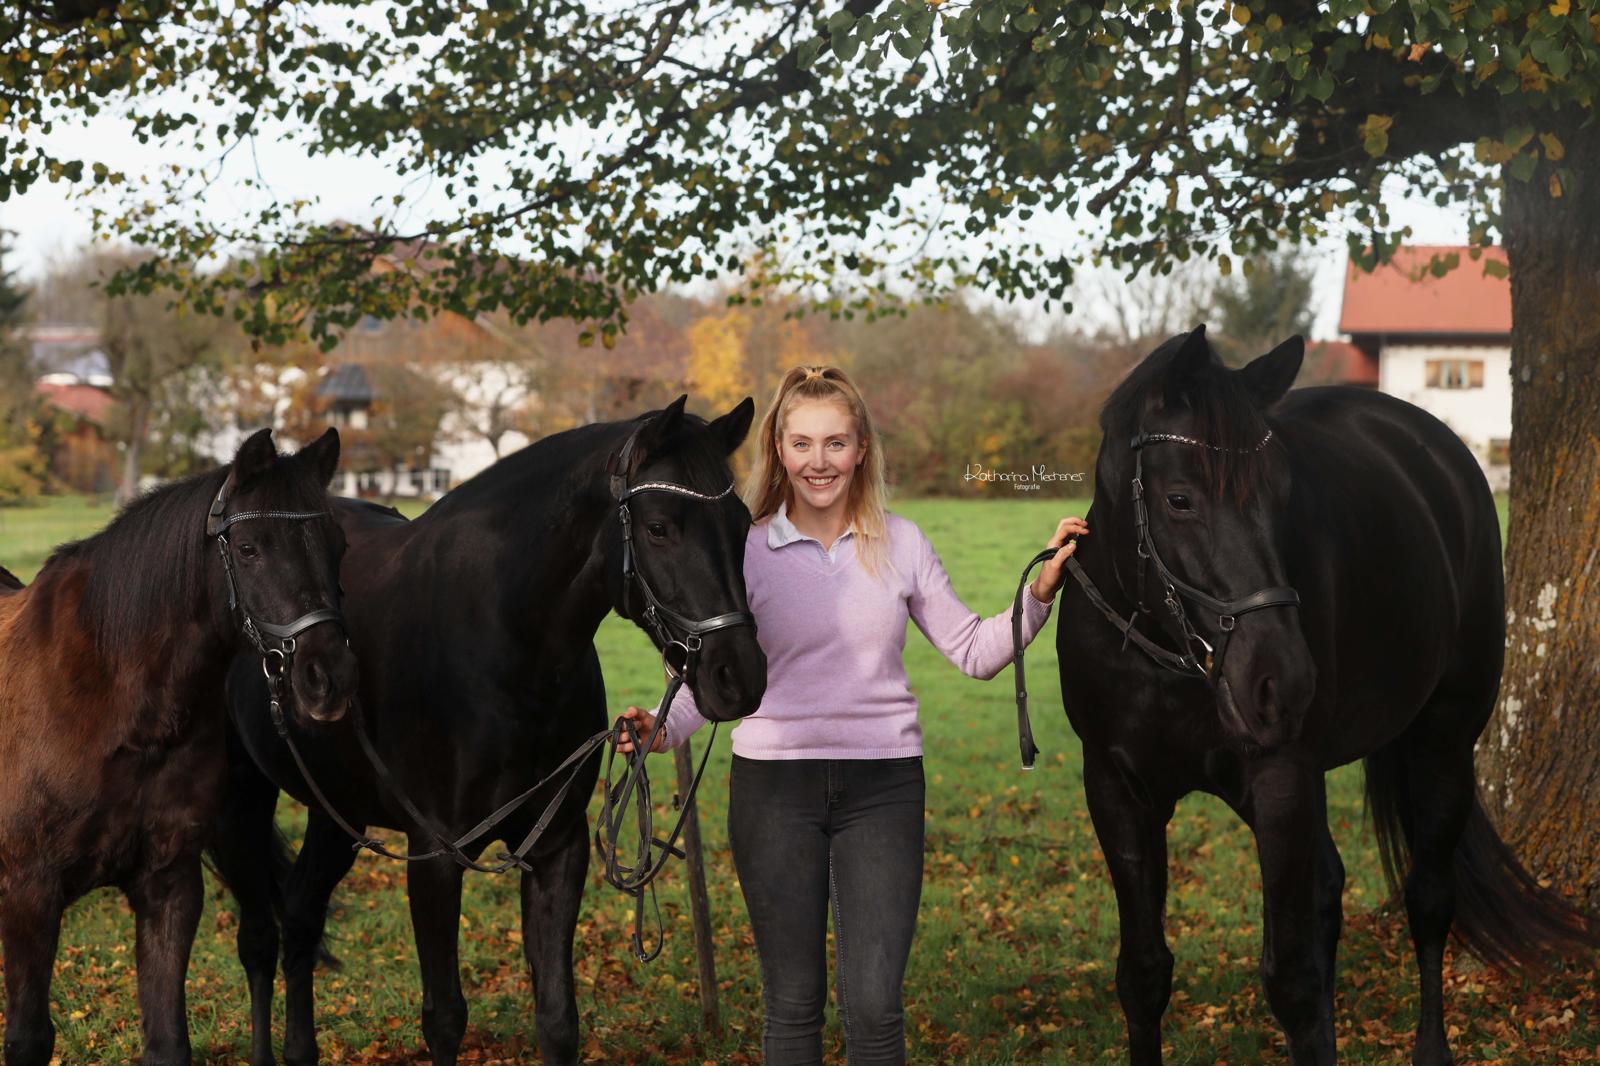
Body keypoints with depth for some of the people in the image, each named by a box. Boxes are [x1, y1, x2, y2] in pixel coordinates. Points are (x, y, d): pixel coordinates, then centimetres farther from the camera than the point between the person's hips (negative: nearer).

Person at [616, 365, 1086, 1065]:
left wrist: (1039, 594, -5)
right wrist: (662, 729, -18)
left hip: (882, 788, 1)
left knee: (873, 1005, -6)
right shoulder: (748, 552, 0)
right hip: (774, 784, 0)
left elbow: (974, 653, 8)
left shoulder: (901, 545, 4)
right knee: (792, 1004, 6)